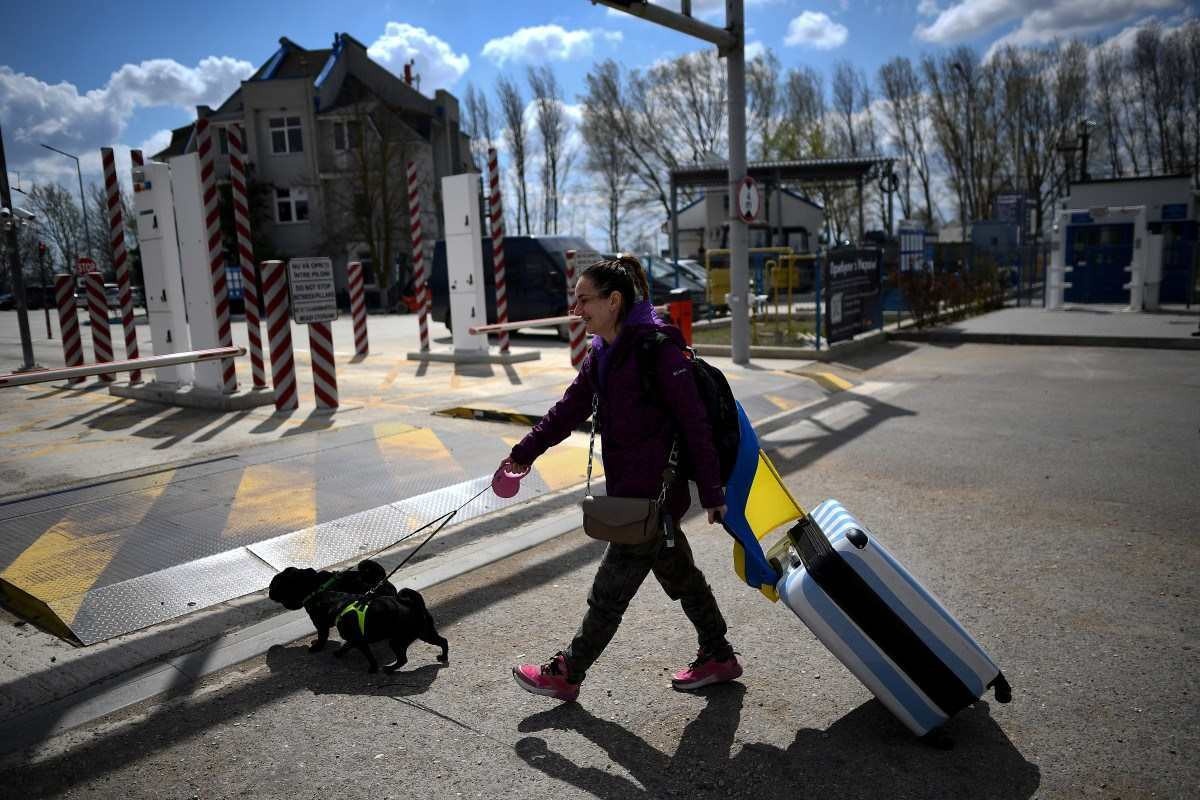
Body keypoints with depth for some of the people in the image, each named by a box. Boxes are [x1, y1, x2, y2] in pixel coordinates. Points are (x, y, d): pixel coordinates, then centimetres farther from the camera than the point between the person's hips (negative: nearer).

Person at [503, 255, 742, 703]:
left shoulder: (657, 348, -18)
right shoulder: (604, 352, 9)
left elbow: (694, 423, -18)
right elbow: (571, 408, 17)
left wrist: (711, 493, -17)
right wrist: (525, 453, 21)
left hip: (654, 494, -9)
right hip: (631, 492, 9)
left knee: (610, 591, 5)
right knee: (680, 576, 20)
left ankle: (566, 674, 20)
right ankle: (718, 657, 36)